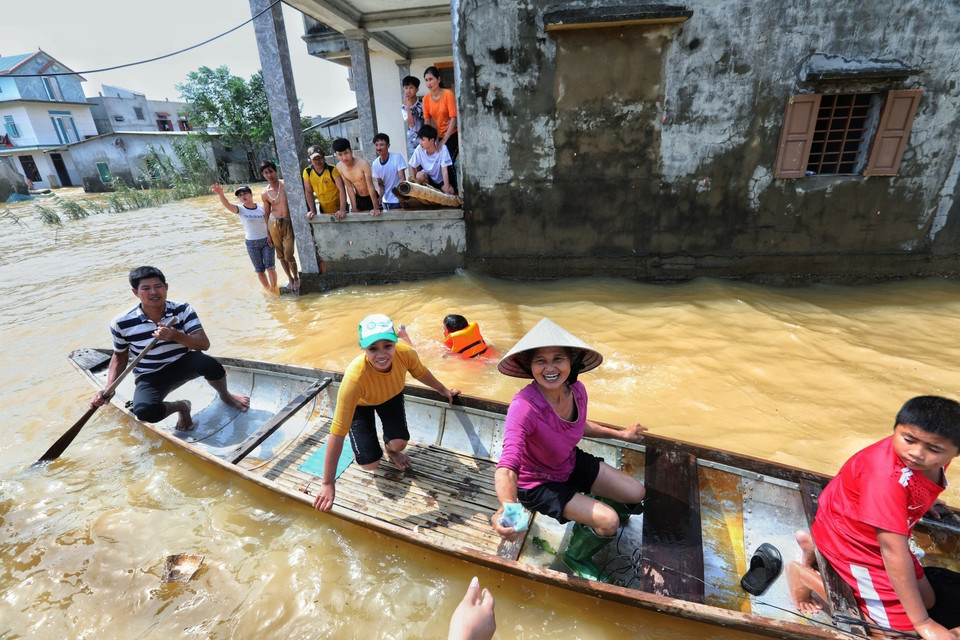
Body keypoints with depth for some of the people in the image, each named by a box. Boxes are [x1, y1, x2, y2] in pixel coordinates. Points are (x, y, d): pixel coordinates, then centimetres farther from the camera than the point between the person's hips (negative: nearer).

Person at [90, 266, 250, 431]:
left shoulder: (182, 310, -11)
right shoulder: (121, 324, -11)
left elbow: (204, 344, -19)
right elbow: (119, 356, 6)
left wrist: (176, 336, -38)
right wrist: (109, 388, -8)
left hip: (183, 365, 1)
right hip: (150, 377, 0)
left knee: (207, 363, -35)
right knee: (144, 412, -32)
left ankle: (225, 395, -2)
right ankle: (181, 406, 4)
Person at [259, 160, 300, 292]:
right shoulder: (265, 194, 4)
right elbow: (267, 213, 11)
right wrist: (268, 233, 10)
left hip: (288, 223, -3)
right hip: (274, 224, 3)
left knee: (288, 254, -8)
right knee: (280, 254, 9)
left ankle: (296, 278, 14)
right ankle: (289, 278, 27)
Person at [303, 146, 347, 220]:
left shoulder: (333, 170, -18)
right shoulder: (307, 172, -6)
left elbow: (341, 189, -24)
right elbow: (309, 192, 1)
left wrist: (342, 210, -35)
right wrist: (312, 211, -9)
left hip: (338, 209, -3)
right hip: (324, 210, 4)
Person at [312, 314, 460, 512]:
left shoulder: (406, 354, -36)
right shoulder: (355, 377, -45)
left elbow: (421, 373, -9)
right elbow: (337, 433, -38)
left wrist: (443, 390, 9)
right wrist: (327, 484, -31)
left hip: (391, 395, 3)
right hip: (360, 404, -2)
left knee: (398, 443, -19)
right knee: (370, 464, -10)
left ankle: (390, 449, 18)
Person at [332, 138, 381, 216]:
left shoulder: (363, 163, -26)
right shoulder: (339, 167, -11)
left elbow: (370, 186, -26)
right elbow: (349, 188, -7)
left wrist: (376, 208, -29)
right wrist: (354, 208, -11)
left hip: (371, 197, -4)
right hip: (358, 199, 4)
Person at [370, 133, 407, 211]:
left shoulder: (397, 157, -12)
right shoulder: (375, 163, 0)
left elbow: (402, 178, -16)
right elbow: (380, 184, 7)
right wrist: (380, 197, -12)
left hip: (398, 200, -5)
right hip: (386, 201, 5)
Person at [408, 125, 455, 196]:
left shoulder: (442, 148, -23)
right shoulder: (419, 149, -18)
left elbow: (444, 171, -27)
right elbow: (412, 167, -5)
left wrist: (447, 190, -33)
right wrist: (414, 182, -18)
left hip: (441, 180, -1)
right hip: (428, 178, 1)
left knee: (450, 191, -27)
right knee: (419, 176, -31)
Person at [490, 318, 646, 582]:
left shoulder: (577, 390, -17)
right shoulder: (524, 407, -39)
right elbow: (507, 466, -47)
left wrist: (619, 434, 15)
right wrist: (507, 505, -67)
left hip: (572, 464, 7)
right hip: (538, 483, -6)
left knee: (636, 494, 8)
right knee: (608, 521, -18)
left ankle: (587, 521, 37)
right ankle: (575, 556, 17)